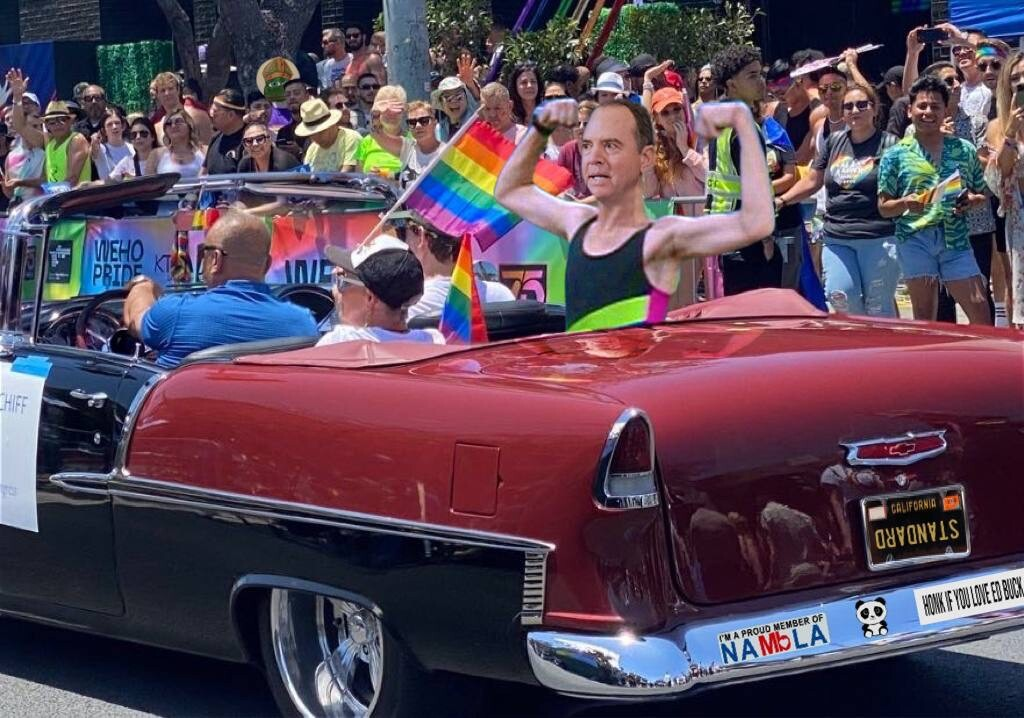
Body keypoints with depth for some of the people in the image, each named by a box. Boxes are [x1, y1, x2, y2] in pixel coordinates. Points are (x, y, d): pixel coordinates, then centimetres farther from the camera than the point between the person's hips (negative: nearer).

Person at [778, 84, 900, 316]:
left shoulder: (888, 144, -2)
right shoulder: (835, 142, 12)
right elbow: (812, 181, 19)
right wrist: (781, 201, 10)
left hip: (878, 238, -4)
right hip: (837, 239, 4)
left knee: (879, 304, 0)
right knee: (840, 295, -8)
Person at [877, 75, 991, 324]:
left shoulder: (964, 150, 10)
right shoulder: (896, 155, 4)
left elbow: (983, 195, 17)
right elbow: (884, 207, 5)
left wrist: (973, 200, -6)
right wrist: (905, 204, -16)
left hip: (955, 238, 2)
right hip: (915, 239, -2)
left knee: (980, 310, -4)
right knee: (924, 315, 1)